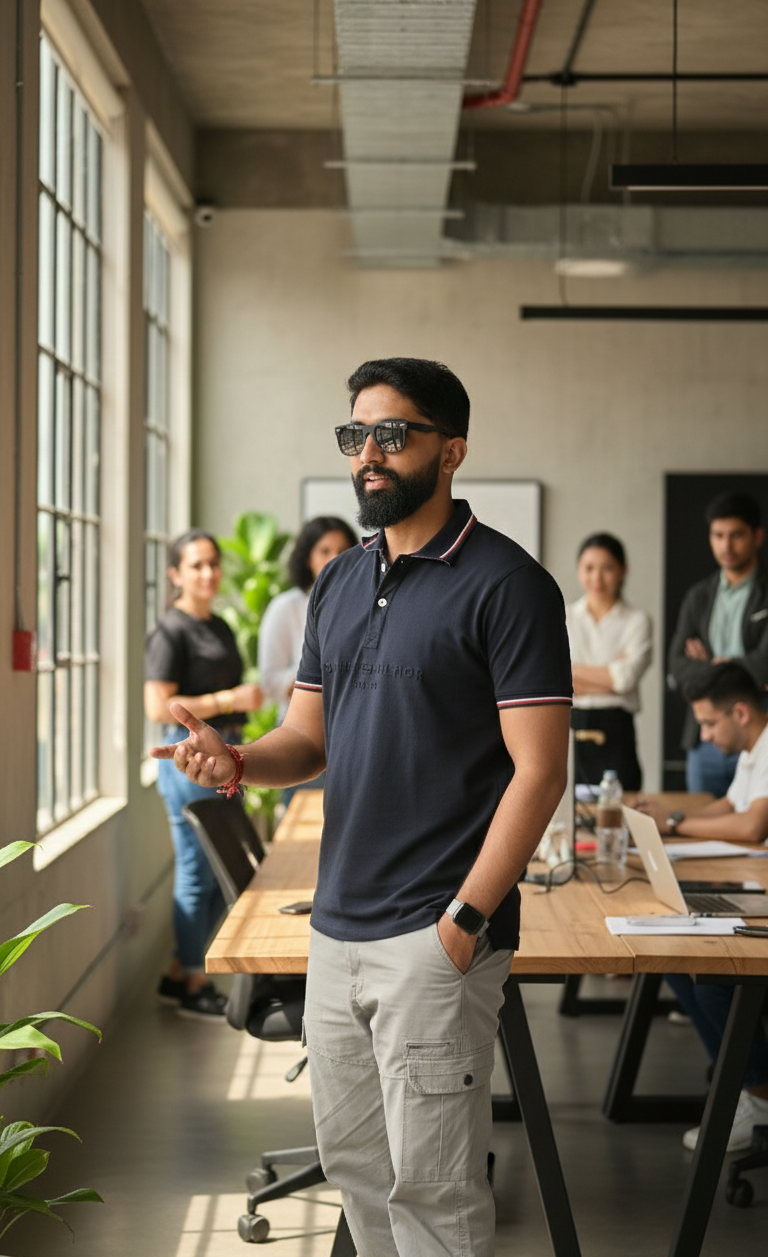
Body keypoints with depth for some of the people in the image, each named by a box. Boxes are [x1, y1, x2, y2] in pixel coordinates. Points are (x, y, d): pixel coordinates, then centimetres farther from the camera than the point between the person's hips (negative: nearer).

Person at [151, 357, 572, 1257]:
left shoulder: (504, 584, -9)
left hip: (434, 938, -7)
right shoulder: (339, 583, 13)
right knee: (353, 1163, 15)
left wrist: (464, 920, -18)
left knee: (429, 1185, -2)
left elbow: (538, 770, -13)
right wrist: (238, 762, -5)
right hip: (337, 929, 7)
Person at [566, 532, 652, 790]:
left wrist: (571, 670, -3)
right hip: (567, 729, 1)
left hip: (615, 732, -1)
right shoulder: (562, 618, 10)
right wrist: (609, 676, -8)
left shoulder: (637, 622, 6)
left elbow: (627, 677, -9)